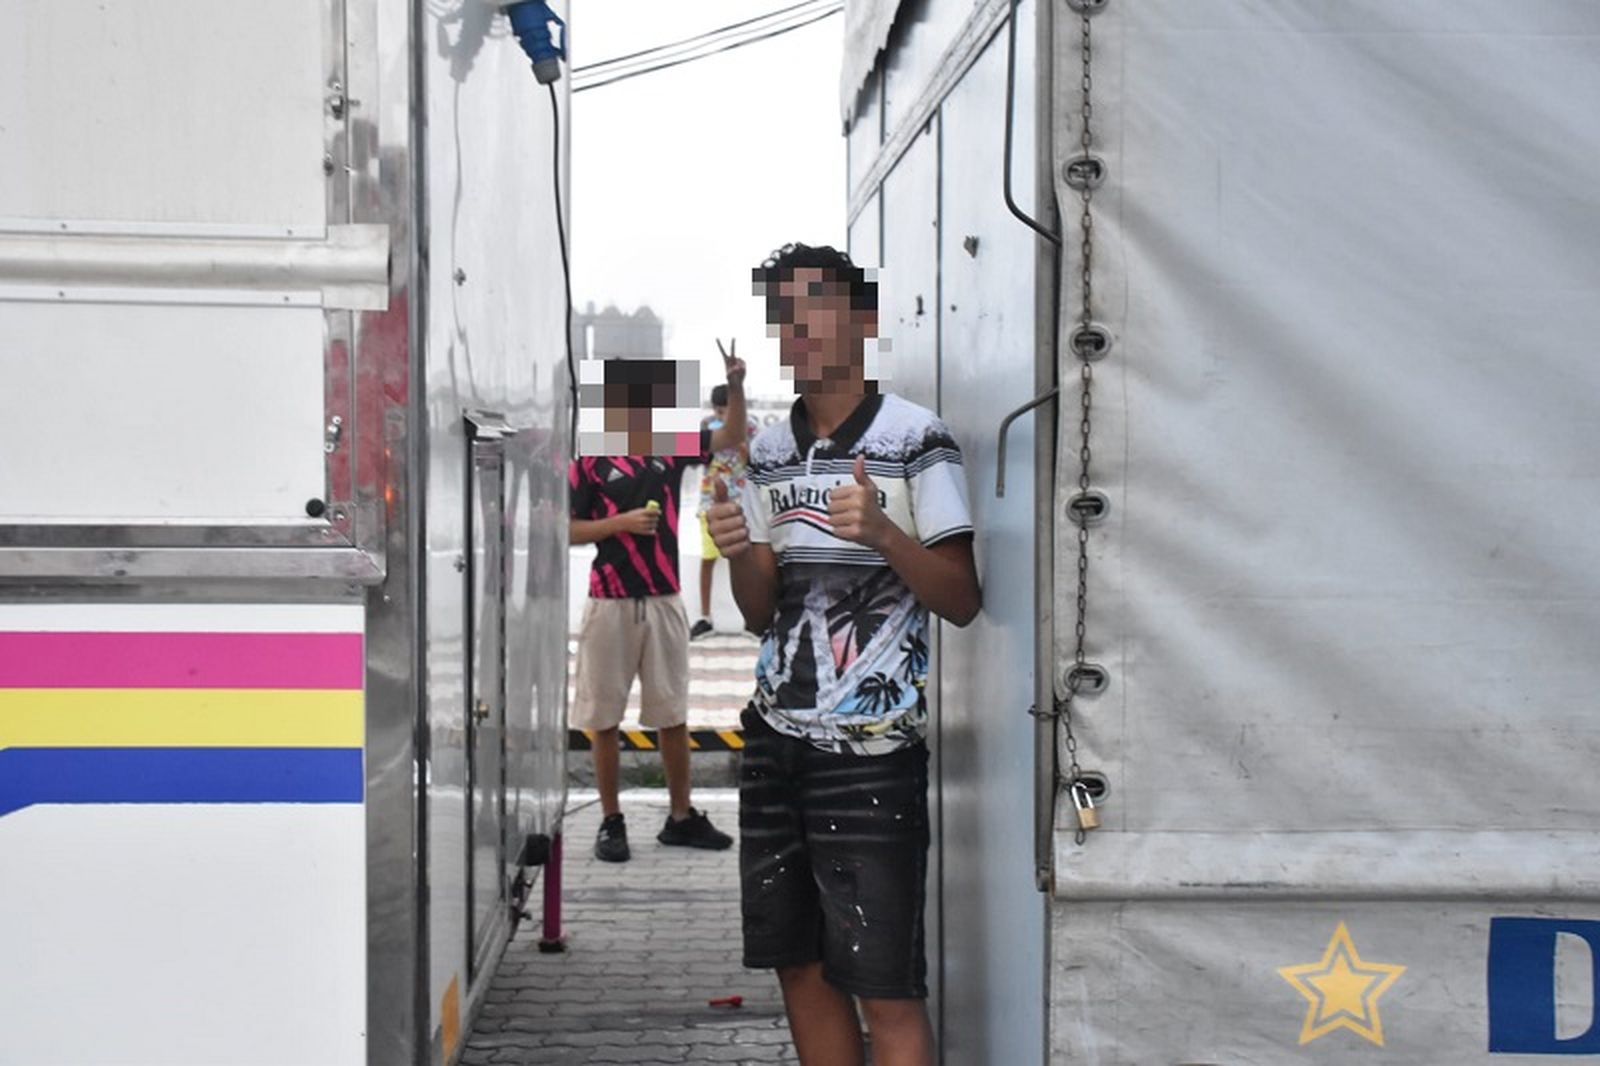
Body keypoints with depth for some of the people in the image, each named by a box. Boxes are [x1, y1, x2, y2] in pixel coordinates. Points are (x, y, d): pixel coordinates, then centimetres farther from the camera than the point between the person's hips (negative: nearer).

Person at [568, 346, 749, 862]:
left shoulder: (673, 447, 6)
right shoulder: (589, 460, -6)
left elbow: (733, 437, 5)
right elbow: (567, 530, -5)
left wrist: (736, 387, -11)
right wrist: (621, 523, -18)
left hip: (665, 601, 4)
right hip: (611, 603, -4)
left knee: (673, 715, 10)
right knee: (604, 718, 4)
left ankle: (681, 817, 19)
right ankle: (611, 821, 13)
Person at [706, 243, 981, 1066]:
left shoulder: (915, 440, -5)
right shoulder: (769, 452, 13)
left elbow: (961, 600, -7)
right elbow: (763, 614, 13)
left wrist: (884, 534, -24)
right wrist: (738, 555, -8)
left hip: (871, 749, -6)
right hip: (777, 735, 6)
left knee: (884, 988, -7)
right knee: (799, 967, 11)